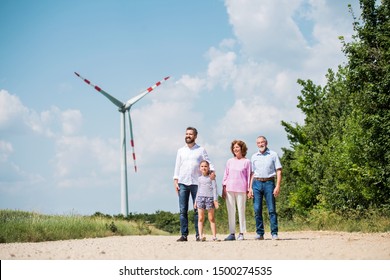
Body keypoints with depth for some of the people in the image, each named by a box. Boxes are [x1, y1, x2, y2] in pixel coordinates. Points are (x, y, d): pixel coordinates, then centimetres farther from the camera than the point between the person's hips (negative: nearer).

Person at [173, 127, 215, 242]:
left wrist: (212, 171, -18)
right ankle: (184, 234, 0)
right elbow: (177, 167, 14)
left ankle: (198, 234, 0)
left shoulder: (201, 150, 9)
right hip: (183, 183, 2)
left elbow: (208, 162, 3)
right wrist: (175, 181, 4)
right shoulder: (181, 151, 15)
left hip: (196, 183, -2)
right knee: (183, 210, -2)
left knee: (197, 210, -3)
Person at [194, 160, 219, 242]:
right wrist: (196, 201, 19)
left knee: (211, 218, 0)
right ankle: (201, 235, -8)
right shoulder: (199, 178, 16)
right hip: (200, 198, 3)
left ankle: (214, 236, 0)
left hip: (210, 198, -3)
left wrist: (215, 200, -7)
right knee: (201, 218, -3)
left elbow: (214, 188, 0)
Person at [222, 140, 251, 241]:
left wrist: (248, 190, -1)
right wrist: (223, 188, 6)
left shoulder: (246, 161, 4)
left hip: (241, 190, -3)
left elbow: (248, 176, 4)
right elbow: (225, 175, 13)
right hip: (229, 189, 3)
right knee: (230, 212, 3)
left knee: (241, 211, -1)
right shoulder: (229, 161, 12)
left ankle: (241, 233, 3)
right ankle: (232, 233, 6)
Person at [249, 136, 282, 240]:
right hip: (257, 183, 3)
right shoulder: (254, 157, 14)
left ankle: (274, 233, -4)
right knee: (257, 209, -1)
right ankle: (259, 233, 5)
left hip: (269, 182, -3)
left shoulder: (273, 155, 6)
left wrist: (278, 186, -8)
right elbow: (252, 173, 15)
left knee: (272, 209, -6)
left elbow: (279, 172, 2)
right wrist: (250, 187, 5)